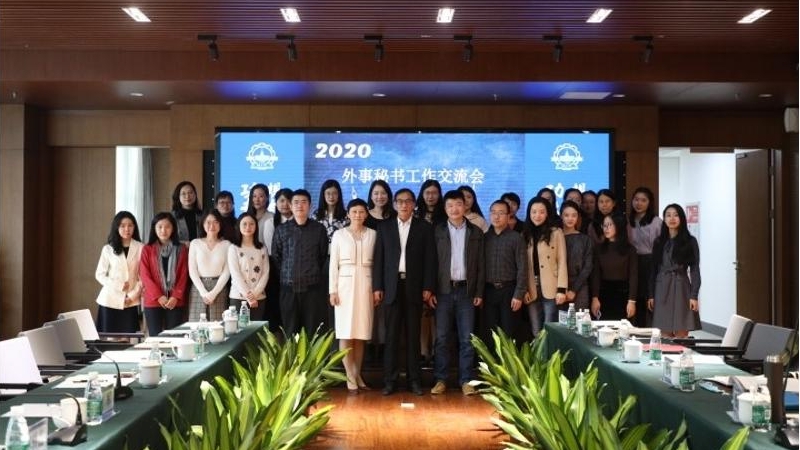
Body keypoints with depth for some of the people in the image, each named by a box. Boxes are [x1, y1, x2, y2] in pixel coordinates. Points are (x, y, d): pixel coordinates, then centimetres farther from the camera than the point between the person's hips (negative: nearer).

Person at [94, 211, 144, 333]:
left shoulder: (140, 248, 0)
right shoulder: (108, 249, 3)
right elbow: (99, 274, 3)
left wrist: (133, 295, -8)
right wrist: (119, 286, -10)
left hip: (131, 302, -1)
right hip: (110, 300, 1)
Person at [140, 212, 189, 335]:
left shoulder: (182, 250, 9)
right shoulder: (147, 250, 6)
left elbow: (184, 275, 3)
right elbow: (144, 276, -1)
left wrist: (176, 296, -10)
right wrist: (158, 296, -11)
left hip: (176, 302, 1)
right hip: (153, 302, 0)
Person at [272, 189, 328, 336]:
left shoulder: (319, 229, 4)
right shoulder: (282, 230, 6)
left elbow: (323, 256, 12)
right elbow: (276, 256, 12)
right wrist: (287, 274, 11)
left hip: (313, 288, -1)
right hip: (289, 288, 1)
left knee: (314, 334, 0)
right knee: (290, 333, 4)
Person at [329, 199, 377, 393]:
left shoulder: (372, 234, 7)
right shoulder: (339, 234, 5)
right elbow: (333, 264, 3)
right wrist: (333, 290, -3)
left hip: (365, 285, 1)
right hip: (345, 285, -1)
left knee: (361, 332, 4)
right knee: (345, 332, -4)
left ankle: (357, 375, 12)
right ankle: (351, 377, 0)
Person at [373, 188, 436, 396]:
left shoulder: (425, 227, 6)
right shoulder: (384, 227, 9)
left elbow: (430, 259, 2)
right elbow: (378, 258, 6)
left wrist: (428, 287, -5)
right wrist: (377, 287, -1)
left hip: (414, 287, -1)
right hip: (392, 286, 1)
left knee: (413, 335, 5)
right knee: (392, 335, 2)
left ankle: (414, 379, 10)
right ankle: (390, 380, 6)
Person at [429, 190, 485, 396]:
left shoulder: (475, 232, 8)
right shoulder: (437, 231, 4)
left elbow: (480, 264, 7)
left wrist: (479, 292, 1)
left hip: (466, 290, 1)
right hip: (443, 290, -1)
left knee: (467, 338, 2)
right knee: (441, 337, 2)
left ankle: (466, 380, 9)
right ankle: (440, 379, 10)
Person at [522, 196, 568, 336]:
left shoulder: (556, 232, -1)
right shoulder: (525, 234, 11)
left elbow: (562, 262, -4)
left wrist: (561, 289, -11)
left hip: (551, 289, -4)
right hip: (532, 290, 4)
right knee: (536, 333, 6)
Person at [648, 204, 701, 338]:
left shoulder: (690, 241, 1)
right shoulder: (659, 242, 10)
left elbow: (695, 269, -2)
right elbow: (654, 269, 10)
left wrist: (694, 295, -10)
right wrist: (651, 295, 6)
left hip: (681, 288, -3)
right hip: (662, 289, 3)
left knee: (681, 335, -4)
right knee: (664, 335, 3)